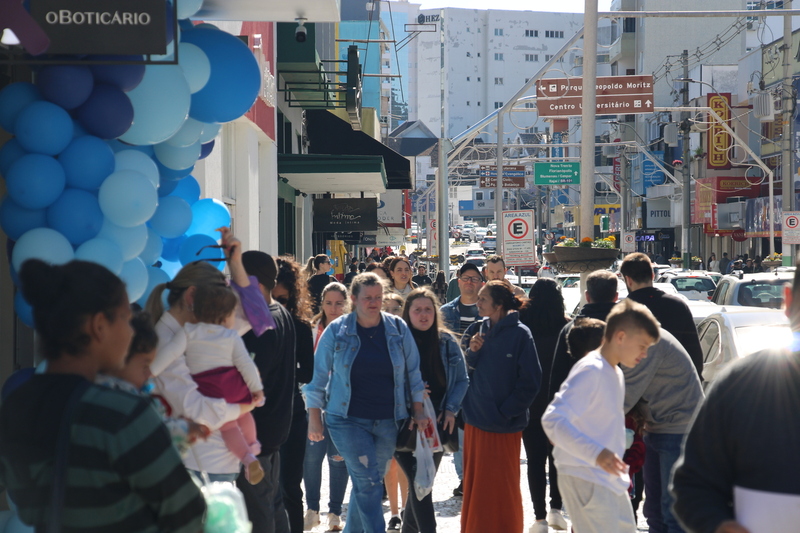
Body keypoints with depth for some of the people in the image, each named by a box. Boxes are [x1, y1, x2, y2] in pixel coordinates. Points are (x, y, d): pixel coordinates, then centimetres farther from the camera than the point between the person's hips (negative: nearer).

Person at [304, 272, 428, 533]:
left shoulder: (398, 329, 3)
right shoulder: (336, 331, -3)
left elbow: (413, 372, 10)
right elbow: (318, 376, 3)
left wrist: (418, 411, 7)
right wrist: (314, 418, 1)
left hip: (388, 421, 3)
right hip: (348, 420, -3)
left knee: (366, 484, 11)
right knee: (368, 482, -12)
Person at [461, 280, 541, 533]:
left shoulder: (519, 334, -10)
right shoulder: (476, 330, 6)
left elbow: (530, 380, -10)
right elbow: (464, 372, 9)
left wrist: (507, 411, -10)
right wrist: (472, 352, -10)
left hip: (503, 424, -5)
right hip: (475, 419, 5)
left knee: (502, 486, 4)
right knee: (474, 484, 12)